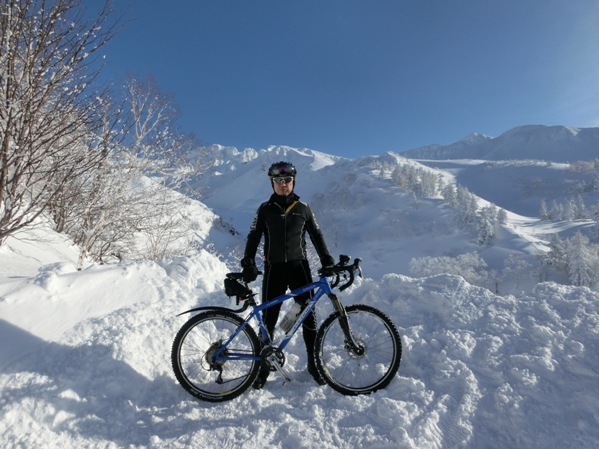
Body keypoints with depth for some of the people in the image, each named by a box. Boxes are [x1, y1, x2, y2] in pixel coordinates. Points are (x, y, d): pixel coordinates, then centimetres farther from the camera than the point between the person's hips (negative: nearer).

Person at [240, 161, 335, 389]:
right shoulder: (265, 209, 3)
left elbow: (316, 234, 10)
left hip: (299, 267, 1)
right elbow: (253, 237, 1)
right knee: (268, 319, 3)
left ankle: (313, 363, 19)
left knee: (309, 315, 1)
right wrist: (248, 264, -13)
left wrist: (327, 260, 0)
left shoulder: (303, 208, 6)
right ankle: (264, 365, 20)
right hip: (274, 269, 0)